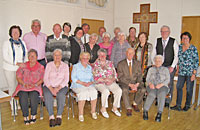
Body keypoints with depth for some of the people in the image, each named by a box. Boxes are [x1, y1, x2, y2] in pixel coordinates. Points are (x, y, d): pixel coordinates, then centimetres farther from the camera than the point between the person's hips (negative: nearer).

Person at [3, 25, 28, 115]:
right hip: (10, 69, -3)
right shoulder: (7, 43, -2)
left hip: (21, 68, 3)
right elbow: (5, 57, -10)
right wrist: (17, 63, -18)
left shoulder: (22, 43, 10)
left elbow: (26, 55, 13)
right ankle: (13, 108, 14)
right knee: (12, 87, 3)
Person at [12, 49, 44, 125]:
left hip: (35, 87, -1)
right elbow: (18, 77, 6)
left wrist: (35, 85, -14)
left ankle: (33, 116, -15)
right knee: (23, 97, -30)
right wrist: (25, 84, -11)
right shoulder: (23, 66, 14)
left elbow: (42, 79, 4)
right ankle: (25, 117, -16)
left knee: (34, 96, -32)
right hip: (23, 87, 1)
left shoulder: (40, 67, 11)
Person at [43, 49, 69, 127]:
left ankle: (59, 116, -24)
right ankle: (51, 117, -26)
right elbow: (45, 78, 1)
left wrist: (58, 88, -16)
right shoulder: (49, 65, 10)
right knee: (47, 95, -31)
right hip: (49, 86, 1)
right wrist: (51, 89, -15)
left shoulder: (65, 66, 9)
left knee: (61, 95, -32)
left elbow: (66, 79, 0)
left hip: (61, 86, 0)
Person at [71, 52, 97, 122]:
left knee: (94, 92, -28)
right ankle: (80, 114, -22)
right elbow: (73, 78, -4)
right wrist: (82, 83, -16)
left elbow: (92, 78, 14)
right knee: (83, 93, -34)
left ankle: (93, 111, -12)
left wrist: (90, 83, -9)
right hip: (77, 85, -3)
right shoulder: (76, 66, 6)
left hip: (89, 85, 4)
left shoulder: (90, 67, 20)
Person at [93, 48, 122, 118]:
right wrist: (104, 80, -16)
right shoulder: (95, 64, 4)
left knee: (119, 90, -23)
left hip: (111, 82, 4)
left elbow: (115, 75, 10)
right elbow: (95, 77, -4)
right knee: (106, 91, -34)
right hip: (100, 83, -3)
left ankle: (115, 108, -5)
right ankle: (103, 109, -11)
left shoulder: (110, 63, 14)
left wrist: (112, 80, -11)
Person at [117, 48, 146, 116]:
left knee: (143, 89, -25)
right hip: (125, 82, -3)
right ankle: (129, 108, -18)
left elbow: (139, 75, 5)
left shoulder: (137, 63, 8)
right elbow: (120, 77, -7)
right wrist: (129, 84, -18)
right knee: (124, 90, -34)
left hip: (135, 83, 3)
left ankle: (135, 104, 0)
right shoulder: (120, 64, -2)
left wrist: (137, 84, -14)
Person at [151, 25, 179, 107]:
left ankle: (167, 102, 14)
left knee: (169, 84, 2)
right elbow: (153, 54, 7)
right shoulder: (157, 41, 7)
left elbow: (176, 55, -3)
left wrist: (172, 66, -10)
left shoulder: (174, 42, 0)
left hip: (170, 67, -2)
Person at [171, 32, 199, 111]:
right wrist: (178, 67, 10)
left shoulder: (193, 48, -10)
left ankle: (187, 105, 24)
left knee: (189, 89, 6)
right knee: (179, 87, 3)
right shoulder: (180, 47, 4)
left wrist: (194, 73, -12)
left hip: (190, 72, -4)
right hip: (181, 72, 4)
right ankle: (178, 105, 13)